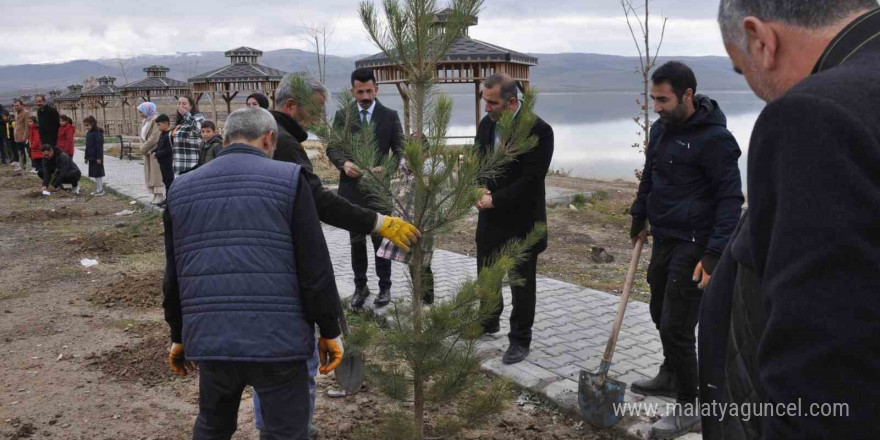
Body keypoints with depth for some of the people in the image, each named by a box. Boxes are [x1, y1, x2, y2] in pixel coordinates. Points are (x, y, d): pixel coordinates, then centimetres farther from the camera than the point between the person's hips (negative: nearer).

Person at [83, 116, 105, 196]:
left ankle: (100, 190, 2)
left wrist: (99, 157, -21)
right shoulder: (88, 133, 14)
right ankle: (99, 188, 18)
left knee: (98, 173, -4)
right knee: (94, 174, 12)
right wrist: (86, 157, 22)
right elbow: (87, 146, 21)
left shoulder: (97, 133, -14)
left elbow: (99, 146, -18)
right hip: (91, 157, 9)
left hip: (96, 157, -9)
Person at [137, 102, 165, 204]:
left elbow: (154, 138, -20)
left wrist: (144, 148, -12)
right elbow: (142, 135, 15)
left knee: (156, 173, -5)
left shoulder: (155, 120, -14)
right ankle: (154, 195, 15)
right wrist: (143, 147, -3)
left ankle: (160, 195, 0)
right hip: (147, 152, 9)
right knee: (150, 173, 10)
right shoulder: (146, 120, 14)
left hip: (155, 151, -9)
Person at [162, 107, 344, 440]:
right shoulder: (288, 178, -2)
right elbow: (315, 266, -6)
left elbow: (173, 274, 16)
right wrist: (329, 330, 3)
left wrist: (179, 335, 26)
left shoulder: (182, 188, 12)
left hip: (209, 338, 5)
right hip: (276, 339, -4)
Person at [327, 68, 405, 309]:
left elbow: (399, 149, -2)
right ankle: (360, 286, 23)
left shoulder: (390, 116, 1)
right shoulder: (342, 115, 4)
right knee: (356, 240, 10)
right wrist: (344, 163, -20)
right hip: (351, 187, 2)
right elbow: (332, 147, 2)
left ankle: (385, 286, 18)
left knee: (381, 238, 6)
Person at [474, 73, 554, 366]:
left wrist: (494, 200, -19)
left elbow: (531, 179, -22)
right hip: (491, 215, 7)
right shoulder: (486, 123, 2)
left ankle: (520, 341, 21)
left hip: (521, 219, -6)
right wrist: (480, 189, -9)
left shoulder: (538, 130, -19)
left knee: (522, 282, 7)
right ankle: (489, 322, 42)